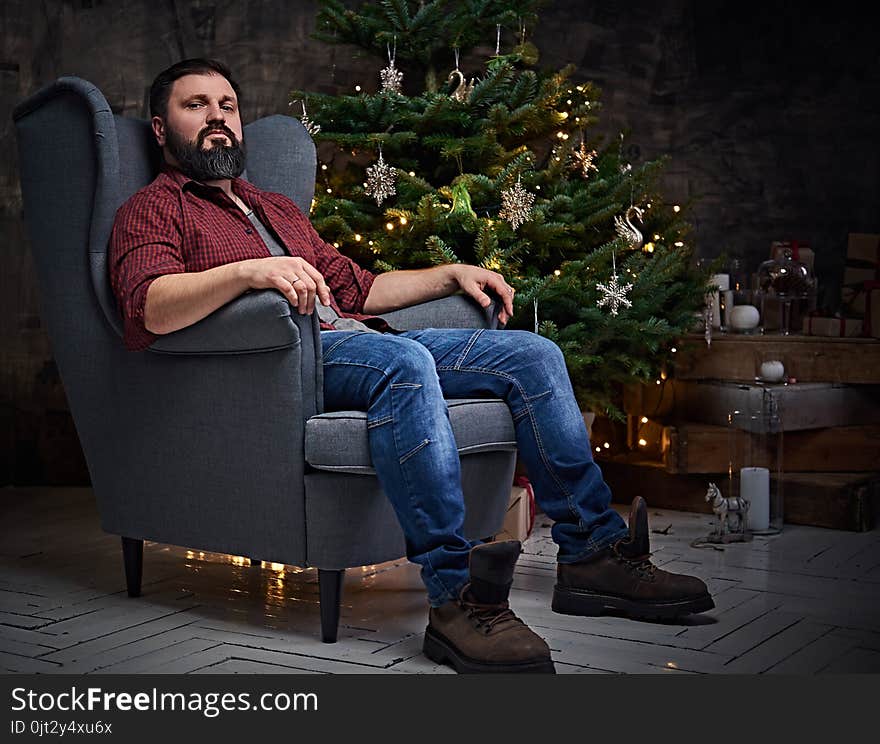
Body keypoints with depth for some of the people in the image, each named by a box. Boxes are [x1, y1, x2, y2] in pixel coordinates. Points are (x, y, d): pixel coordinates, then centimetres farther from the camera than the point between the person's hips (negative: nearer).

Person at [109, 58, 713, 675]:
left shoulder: (277, 207, 34)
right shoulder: (153, 209, 10)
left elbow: (356, 287, 35)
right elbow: (149, 307, -12)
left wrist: (452, 275, 23)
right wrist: (250, 271, -28)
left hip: (360, 342, 8)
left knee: (532, 354, -4)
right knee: (404, 361, -38)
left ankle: (594, 555, -4)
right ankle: (457, 595, -42)